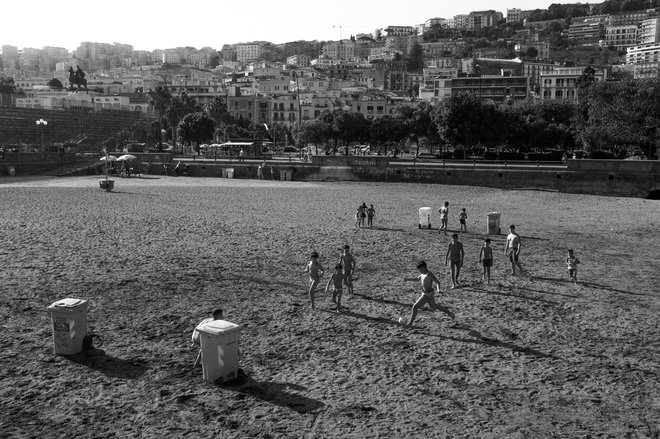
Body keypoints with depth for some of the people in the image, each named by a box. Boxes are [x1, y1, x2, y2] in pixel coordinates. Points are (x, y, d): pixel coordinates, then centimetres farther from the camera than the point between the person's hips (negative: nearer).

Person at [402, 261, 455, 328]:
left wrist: (438, 290, -45)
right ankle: (449, 312, 44)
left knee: (415, 307, -10)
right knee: (434, 306, 29)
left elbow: (437, 282, -26)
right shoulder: (423, 273, 6)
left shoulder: (429, 274, -21)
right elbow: (417, 278, 23)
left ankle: (410, 323, 1)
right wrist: (408, 279, 12)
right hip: (425, 294, 10)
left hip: (428, 295, -10)